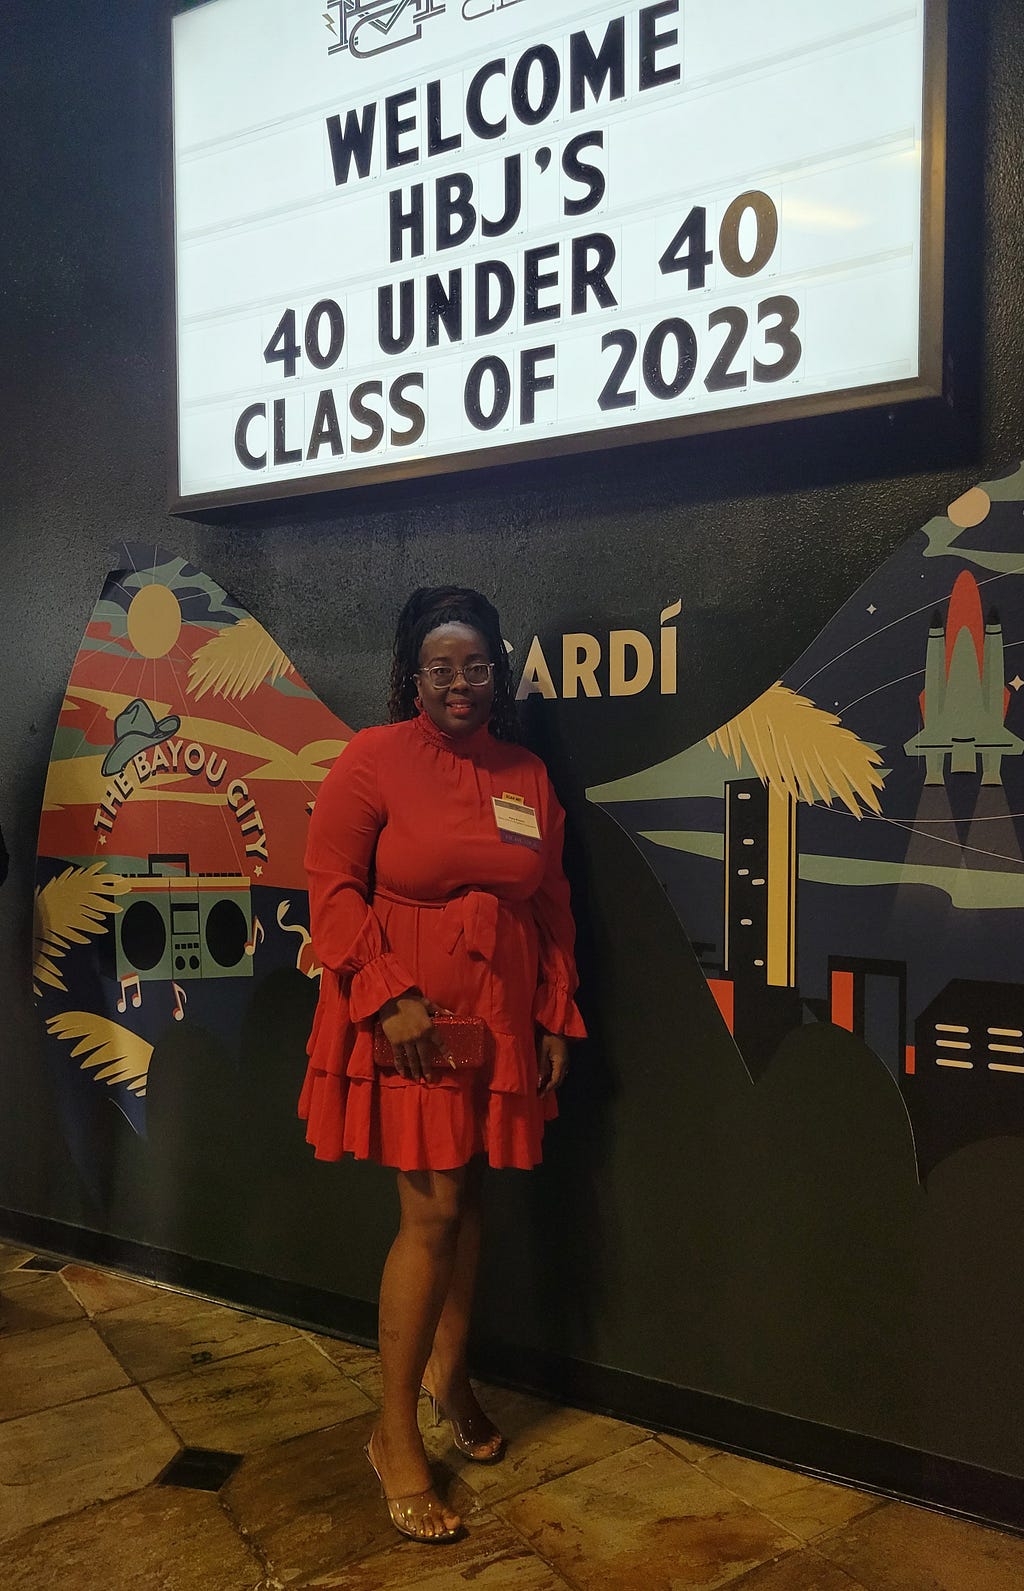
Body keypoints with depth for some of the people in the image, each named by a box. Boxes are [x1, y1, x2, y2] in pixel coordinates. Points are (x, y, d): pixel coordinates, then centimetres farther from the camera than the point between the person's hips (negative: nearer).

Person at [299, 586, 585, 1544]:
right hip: (405, 1018, -5)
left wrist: (556, 1020, 9)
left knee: (467, 1198, 14)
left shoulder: (526, 777, 9)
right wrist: (389, 996, -18)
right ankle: (394, 1435, 10)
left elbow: (552, 910, 12)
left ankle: (447, 1375, 36)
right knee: (432, 1213, -5)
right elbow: (332, 887, -10)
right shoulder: (373, 760, -6)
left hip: (498, 1022, 5)